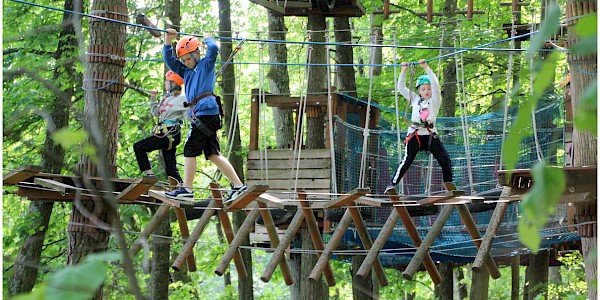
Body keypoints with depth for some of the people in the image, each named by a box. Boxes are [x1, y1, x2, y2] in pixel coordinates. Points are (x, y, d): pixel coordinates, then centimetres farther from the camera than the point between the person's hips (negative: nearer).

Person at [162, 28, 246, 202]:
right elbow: (169, 60, 25)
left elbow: (213, 48, -11)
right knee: (213, 154, 5)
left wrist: (207, 38, 8)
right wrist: (168, 41, 15)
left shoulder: (206, 65, 6)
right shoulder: (186, 71, 26)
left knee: (190, 150, -7)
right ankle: (239, 186, 3)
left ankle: (187, 190, -6)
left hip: (207, 112, -9)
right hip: (199, 115, 9)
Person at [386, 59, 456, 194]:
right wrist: (403, 71, 7)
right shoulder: (415, 99, 16)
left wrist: (426, 68, -12)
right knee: (407, 160, -14)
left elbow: (435, 85, -7)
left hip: (430, 135, 0)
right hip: (415, 134, 0)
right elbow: (401, 88, 16)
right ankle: (392, 184, -14)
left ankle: (448, 182, 12)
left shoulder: (435, 100, 8)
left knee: (445, 159, -6)